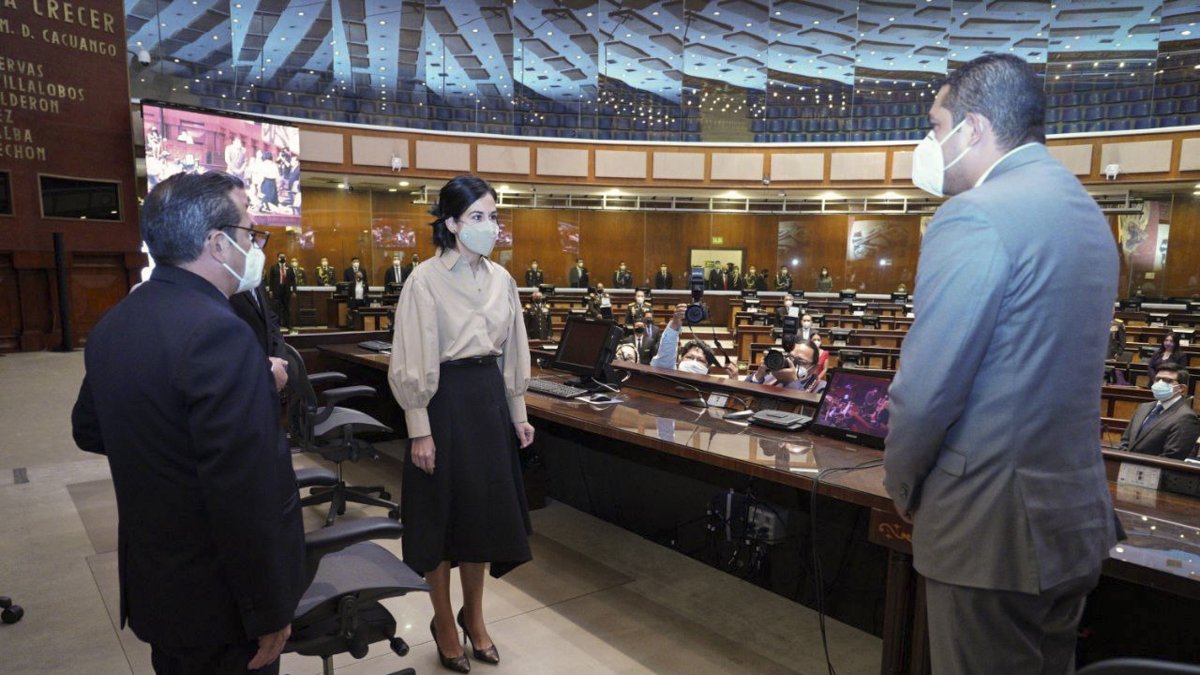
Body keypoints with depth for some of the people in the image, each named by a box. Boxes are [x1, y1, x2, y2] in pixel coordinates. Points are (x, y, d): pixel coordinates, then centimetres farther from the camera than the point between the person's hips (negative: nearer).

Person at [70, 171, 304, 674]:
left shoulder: (113, 324, 2)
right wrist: (269, 609, -18)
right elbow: (243, 489, -28)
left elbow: (88, 430, 17)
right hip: (219, 597, -8)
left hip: (152, 584, 8)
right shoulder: (218, 332, -26)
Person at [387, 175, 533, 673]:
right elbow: (414, 362, -12)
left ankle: (473, 613, 34)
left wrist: (518, 412, 11)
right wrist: (420, 430, -14)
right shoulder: (426, 280, -11)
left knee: (484, 508, 14)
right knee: (443, 512, 8)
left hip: (490, 399, 6)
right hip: (445, 400, -5)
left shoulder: (501, 279, 6)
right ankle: (443, 621, 29)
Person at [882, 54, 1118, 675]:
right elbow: (1045, 365, 14)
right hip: (1077, 515, 9)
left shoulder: (976, 215, -18)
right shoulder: (1085, 211, 11)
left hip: (992, 529, -9)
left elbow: (925, 389, -21)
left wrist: (903, 485, -3)